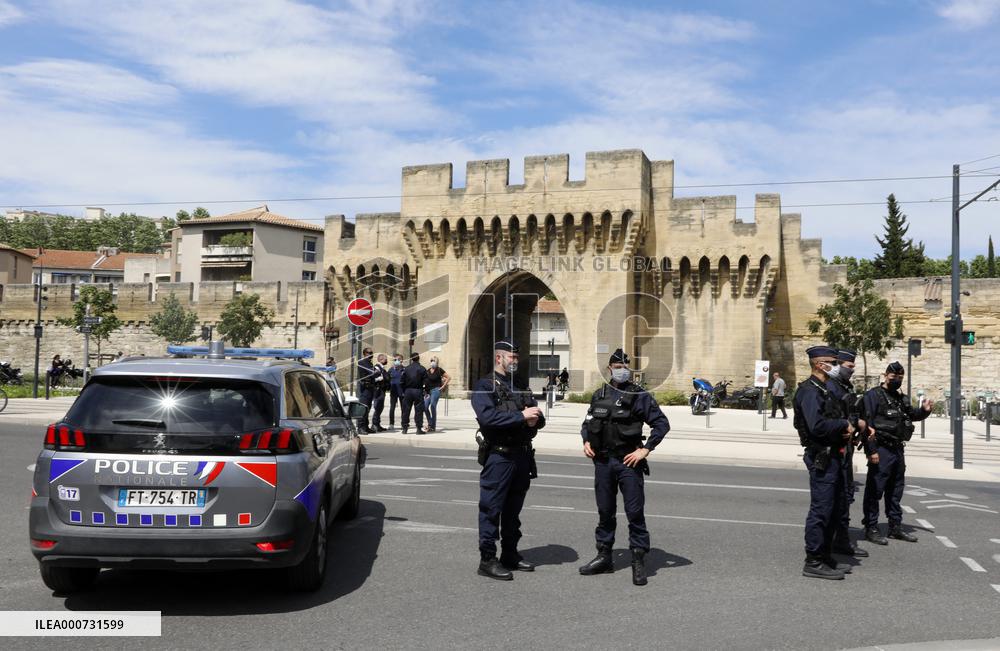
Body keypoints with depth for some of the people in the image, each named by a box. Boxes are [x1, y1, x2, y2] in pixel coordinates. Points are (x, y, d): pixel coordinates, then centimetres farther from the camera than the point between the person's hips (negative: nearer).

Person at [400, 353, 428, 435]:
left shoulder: (406, 368, 2)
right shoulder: (422, 369, -5)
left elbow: (402, 382, 3)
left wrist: (403, 391, 14)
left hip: (408, 391, 2)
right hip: (418, 391, -2)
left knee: (406, 410, 8)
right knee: (418, 410, 2)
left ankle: (405, 428, 9)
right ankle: (419, 428, 0)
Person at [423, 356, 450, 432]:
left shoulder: (439, 370, -3)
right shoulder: (428, 371, 13)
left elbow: (448, 378, -1)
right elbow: (425, 380, 24)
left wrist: (443, 386, -6)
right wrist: (425, 388, 9)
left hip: (436, 390, -6)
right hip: (428, 390, 6)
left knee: (432, 407, -11)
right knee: (425, 407, -4)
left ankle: (433, 426, -4)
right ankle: (430, 424, 12)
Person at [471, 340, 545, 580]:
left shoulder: (520, 387, 17)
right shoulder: (485, 386, -6)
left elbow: (538, 418, 15)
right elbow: (487, 417, -22)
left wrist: (536, 419, -9)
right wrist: (521, 416, -21)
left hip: (522, 455, 8)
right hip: (498, 455, -7)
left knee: (513, 509, 16)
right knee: (491, 509, -2)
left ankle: (510, 555, 27)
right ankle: (487, 560, 5)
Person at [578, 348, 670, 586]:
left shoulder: (639, 396, -4)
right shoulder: (599, 395, 10)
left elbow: (662, 423, -6)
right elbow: (588, 422, 23)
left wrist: (645, 450, -12)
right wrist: (586, 441, 5)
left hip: (629, 462, -4)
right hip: (603, 461, 5)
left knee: (635, 512, -3)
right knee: (605, 511, 13)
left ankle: (638, 562, 4)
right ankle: (604, 557, 24)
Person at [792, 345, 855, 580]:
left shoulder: (826, 390, 17)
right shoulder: (810, 391, -16)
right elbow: (817, 426, -26)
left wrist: (847, 427, 2)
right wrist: (844, 424, -13)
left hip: (833, 455, 11)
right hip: (821, 457, -11)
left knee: (834, 508, 17)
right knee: (821, 510, -6)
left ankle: (826, 557, 27)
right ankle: (814, 562, 1)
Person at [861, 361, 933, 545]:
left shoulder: (901, 398, 16)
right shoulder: (873, 395, -9)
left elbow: (913, 415, 30)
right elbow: (866, 423, -16)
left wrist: (925, 410, 6)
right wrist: (871, 450, -21)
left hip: (898, 450, 8)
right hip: (881, 451, -8)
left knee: (896, 491, 15)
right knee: (875, 490, -3)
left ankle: (895, 527, 25)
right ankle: (871, 528, 3)